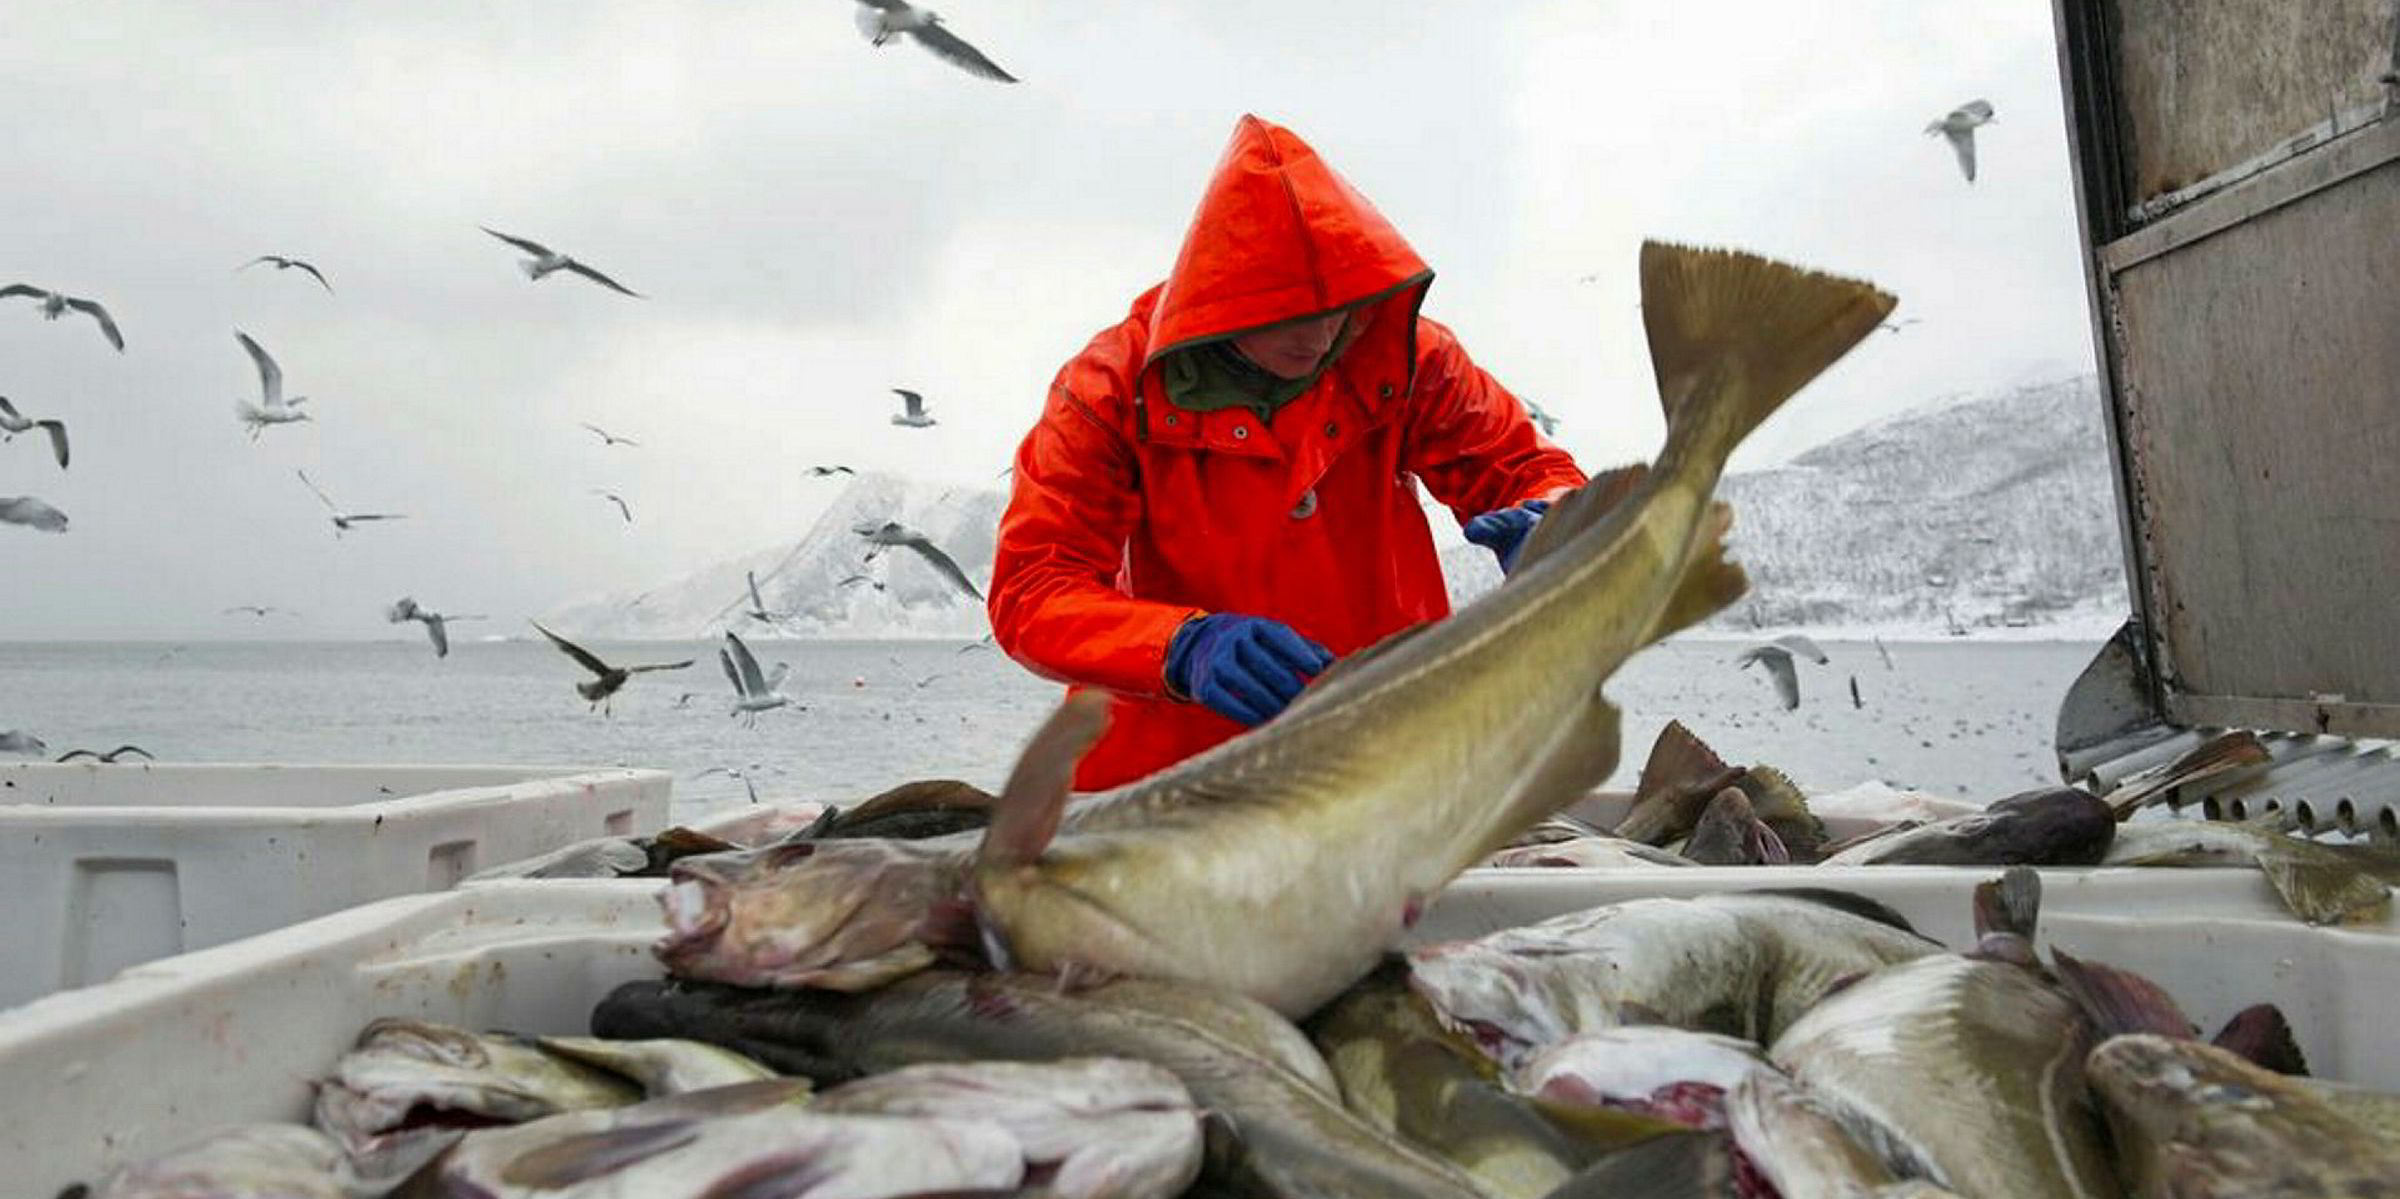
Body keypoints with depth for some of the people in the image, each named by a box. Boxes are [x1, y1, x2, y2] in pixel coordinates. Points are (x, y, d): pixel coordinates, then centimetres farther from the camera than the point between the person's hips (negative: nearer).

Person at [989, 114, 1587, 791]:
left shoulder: (1402, 358, -2)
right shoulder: (1113, 391, -8)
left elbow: (1526, 467, 10)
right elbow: (1030, 592, -14)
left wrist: (1547, 530, -17)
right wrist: (1185, 648, -34)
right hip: (1176, 756, -1)